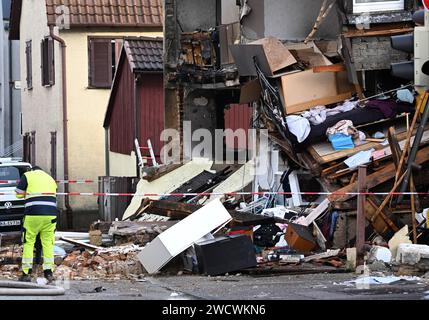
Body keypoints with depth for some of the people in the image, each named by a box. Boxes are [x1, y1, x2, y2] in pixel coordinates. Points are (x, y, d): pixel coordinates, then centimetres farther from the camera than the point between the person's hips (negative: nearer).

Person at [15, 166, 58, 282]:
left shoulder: (27, 176, 7)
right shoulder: (50, 178, 22)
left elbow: (19, 194, 8)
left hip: (33, 215, -3)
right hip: (50, 215, 3)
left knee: (28, 243, 5)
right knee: (48, 243, 7)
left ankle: (27, 273, 2)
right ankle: (48, 272, 2)